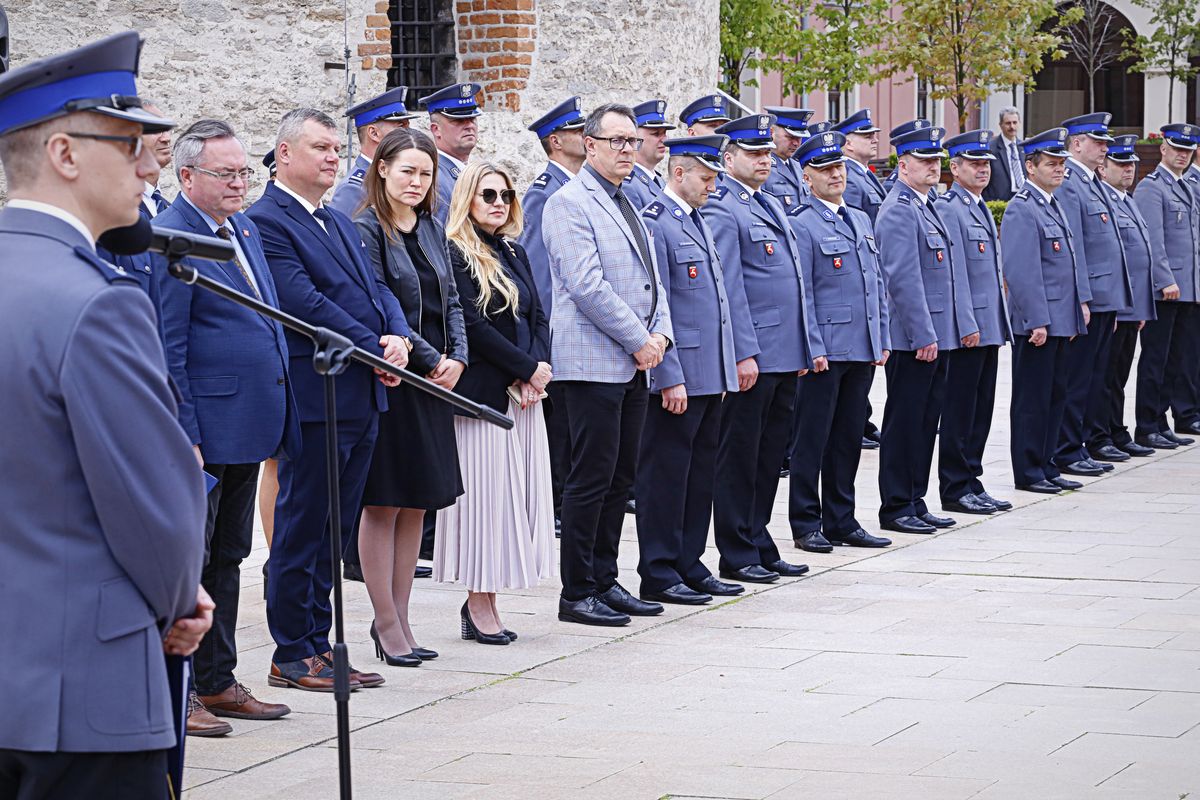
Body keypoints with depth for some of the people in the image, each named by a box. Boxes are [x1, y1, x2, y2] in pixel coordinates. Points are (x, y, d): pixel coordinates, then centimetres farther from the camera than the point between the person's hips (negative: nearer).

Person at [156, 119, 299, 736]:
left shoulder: (246, 230, 14)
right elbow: (167, 352, -16)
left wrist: (279, 419, 18)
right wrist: (184, 440, -19)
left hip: (247, 428, 9)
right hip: (203, 433, -9)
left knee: (228, 557, 15)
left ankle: (218, 683, 24)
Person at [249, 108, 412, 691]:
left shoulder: (339, 223, 20)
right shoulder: (266, 221, -10)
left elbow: (376, 290, 15)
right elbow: (304, 303, -18)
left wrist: (398, 337, -6)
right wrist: (374, 350, -16)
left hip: (363, 398, 9)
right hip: (314, 396, -9)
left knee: (333, 528, 12)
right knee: (302, 527, -1)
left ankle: (318, 644, 19)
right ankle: (292, 655, 6)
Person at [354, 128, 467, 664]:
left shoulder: (432, 231, 13)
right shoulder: (365, 230, -9)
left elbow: (450, 301, 13)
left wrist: (457, 358, -3)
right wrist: (429, 359, -15)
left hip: (435, 381, 7)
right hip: (389, 380, -7)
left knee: (416, 505, 9)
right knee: (382, 505, -1)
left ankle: (399, 620, 16)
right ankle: (387, 624, 4)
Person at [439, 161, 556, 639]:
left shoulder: (515, 254, 16)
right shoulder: (456, 255, -8)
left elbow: (538, 317, 13)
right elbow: (473, 326, -14)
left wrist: (534, 374, -4)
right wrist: (529, 368, -12)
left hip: (524, 391, 7)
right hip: (483, 392, -7)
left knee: (517, 491, 5)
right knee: (485, 490, -5)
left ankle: (484, 601, 10)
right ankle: (479, 604, 2)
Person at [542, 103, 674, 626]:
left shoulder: (626, 205, 18)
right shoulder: (570, 203, -10)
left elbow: (650, 279, 20)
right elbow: (587, 286, -17)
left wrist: (660, 333, 2)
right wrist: (639, 340, -14)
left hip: (634, 364, 9)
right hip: (593, 362, -9)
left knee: (620, 478, 11)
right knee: (591, 479, -6)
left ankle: (604, 582, 19)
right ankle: (577, 594, 0)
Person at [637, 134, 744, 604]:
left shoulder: (697, 223, 17)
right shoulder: (654, 224, -12)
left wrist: (724, 371, 19)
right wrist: (670, 378, -20)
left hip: (709, 378, 9)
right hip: (676, 378, -9)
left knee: (701, 474, 13)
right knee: (666, 474, -2)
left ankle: (689, 566, 20)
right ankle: (658, 575, 3)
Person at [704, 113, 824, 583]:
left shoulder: (772, 206, 18)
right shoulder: (721, 211, -10)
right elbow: (728, 289, -16)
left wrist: (812, 345, 17)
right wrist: (744, 354, -20)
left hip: (786, 356, 9)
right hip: (752, 358, -9)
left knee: (770, 455, 13)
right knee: (740, 456, 0)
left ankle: (759, 545, 20)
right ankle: (737, 556, 6)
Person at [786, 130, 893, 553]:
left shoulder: (860, 220, 16)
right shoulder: (800, 224, -7)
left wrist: (883, 341, 14)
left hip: (862, 352, 7)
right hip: (824, 352, -7)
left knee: (848, 438, 11)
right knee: (812, 439, 0)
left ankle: (841, 521, 18)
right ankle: (806, 525, 6)